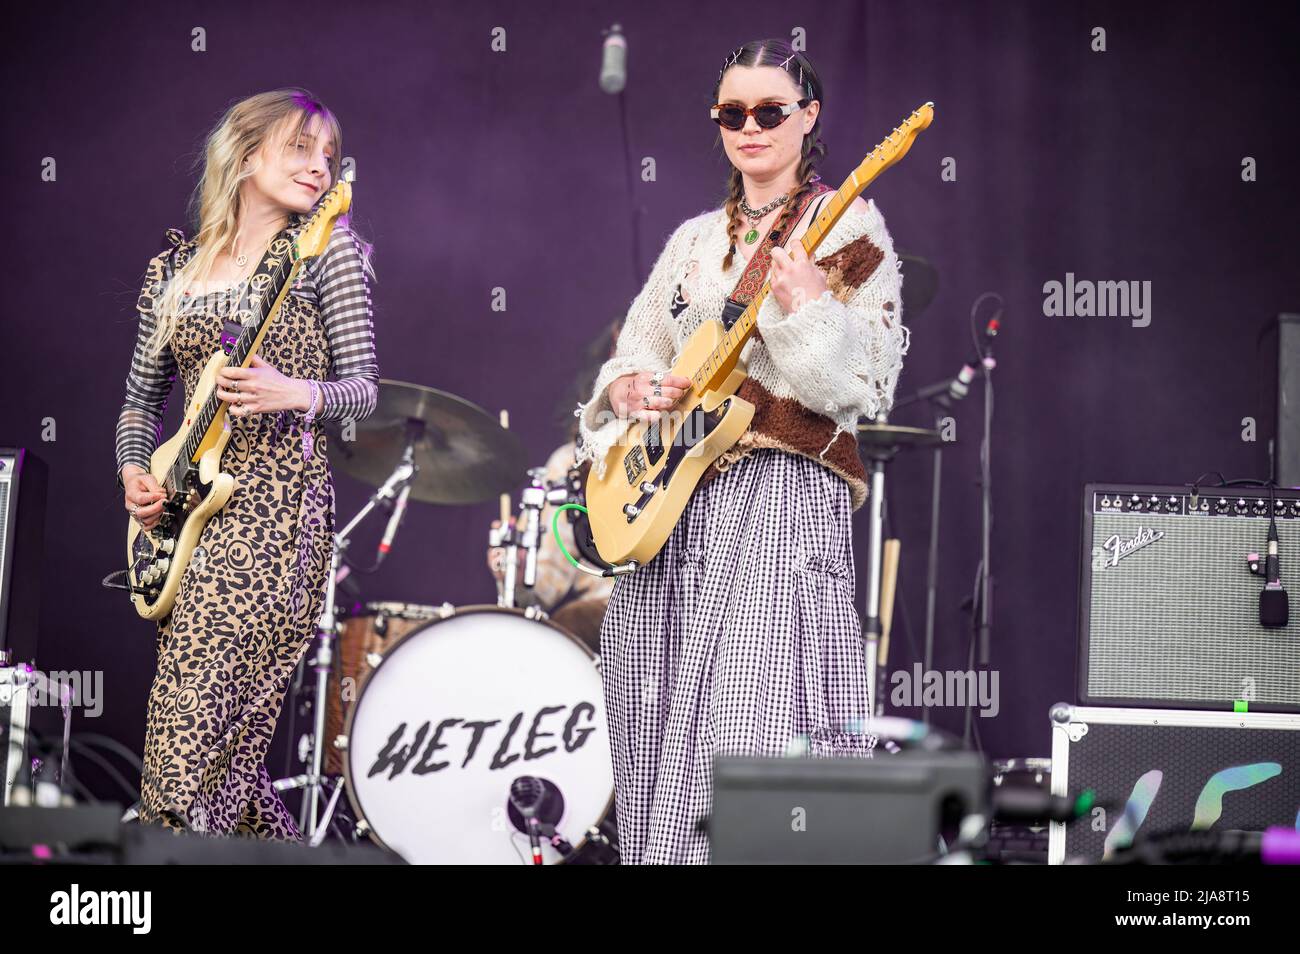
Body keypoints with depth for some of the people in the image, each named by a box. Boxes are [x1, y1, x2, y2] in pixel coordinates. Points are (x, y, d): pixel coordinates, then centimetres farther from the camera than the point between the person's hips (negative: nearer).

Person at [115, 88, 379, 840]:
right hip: (192, 505, 6)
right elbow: (141, 400, 20)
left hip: (278, 506, -6)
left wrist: (298, 394, -22)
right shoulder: (174, 270, 15)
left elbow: (364, 388, -2)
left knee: (192, 738, -15)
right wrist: (134, 472, 2)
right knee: (228, 746, 7)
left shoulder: (327, 249, 2)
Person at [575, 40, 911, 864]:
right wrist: (631, 389, -1)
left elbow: (869, 386, -7)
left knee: (757, 720, -16)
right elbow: (634, 354, 22)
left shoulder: (847, 230, 1)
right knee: (665, 723, 5)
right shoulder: (695, 241, 18)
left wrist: (808, 314, -23)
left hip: (784, 494, -6)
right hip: (671, 497, 6)